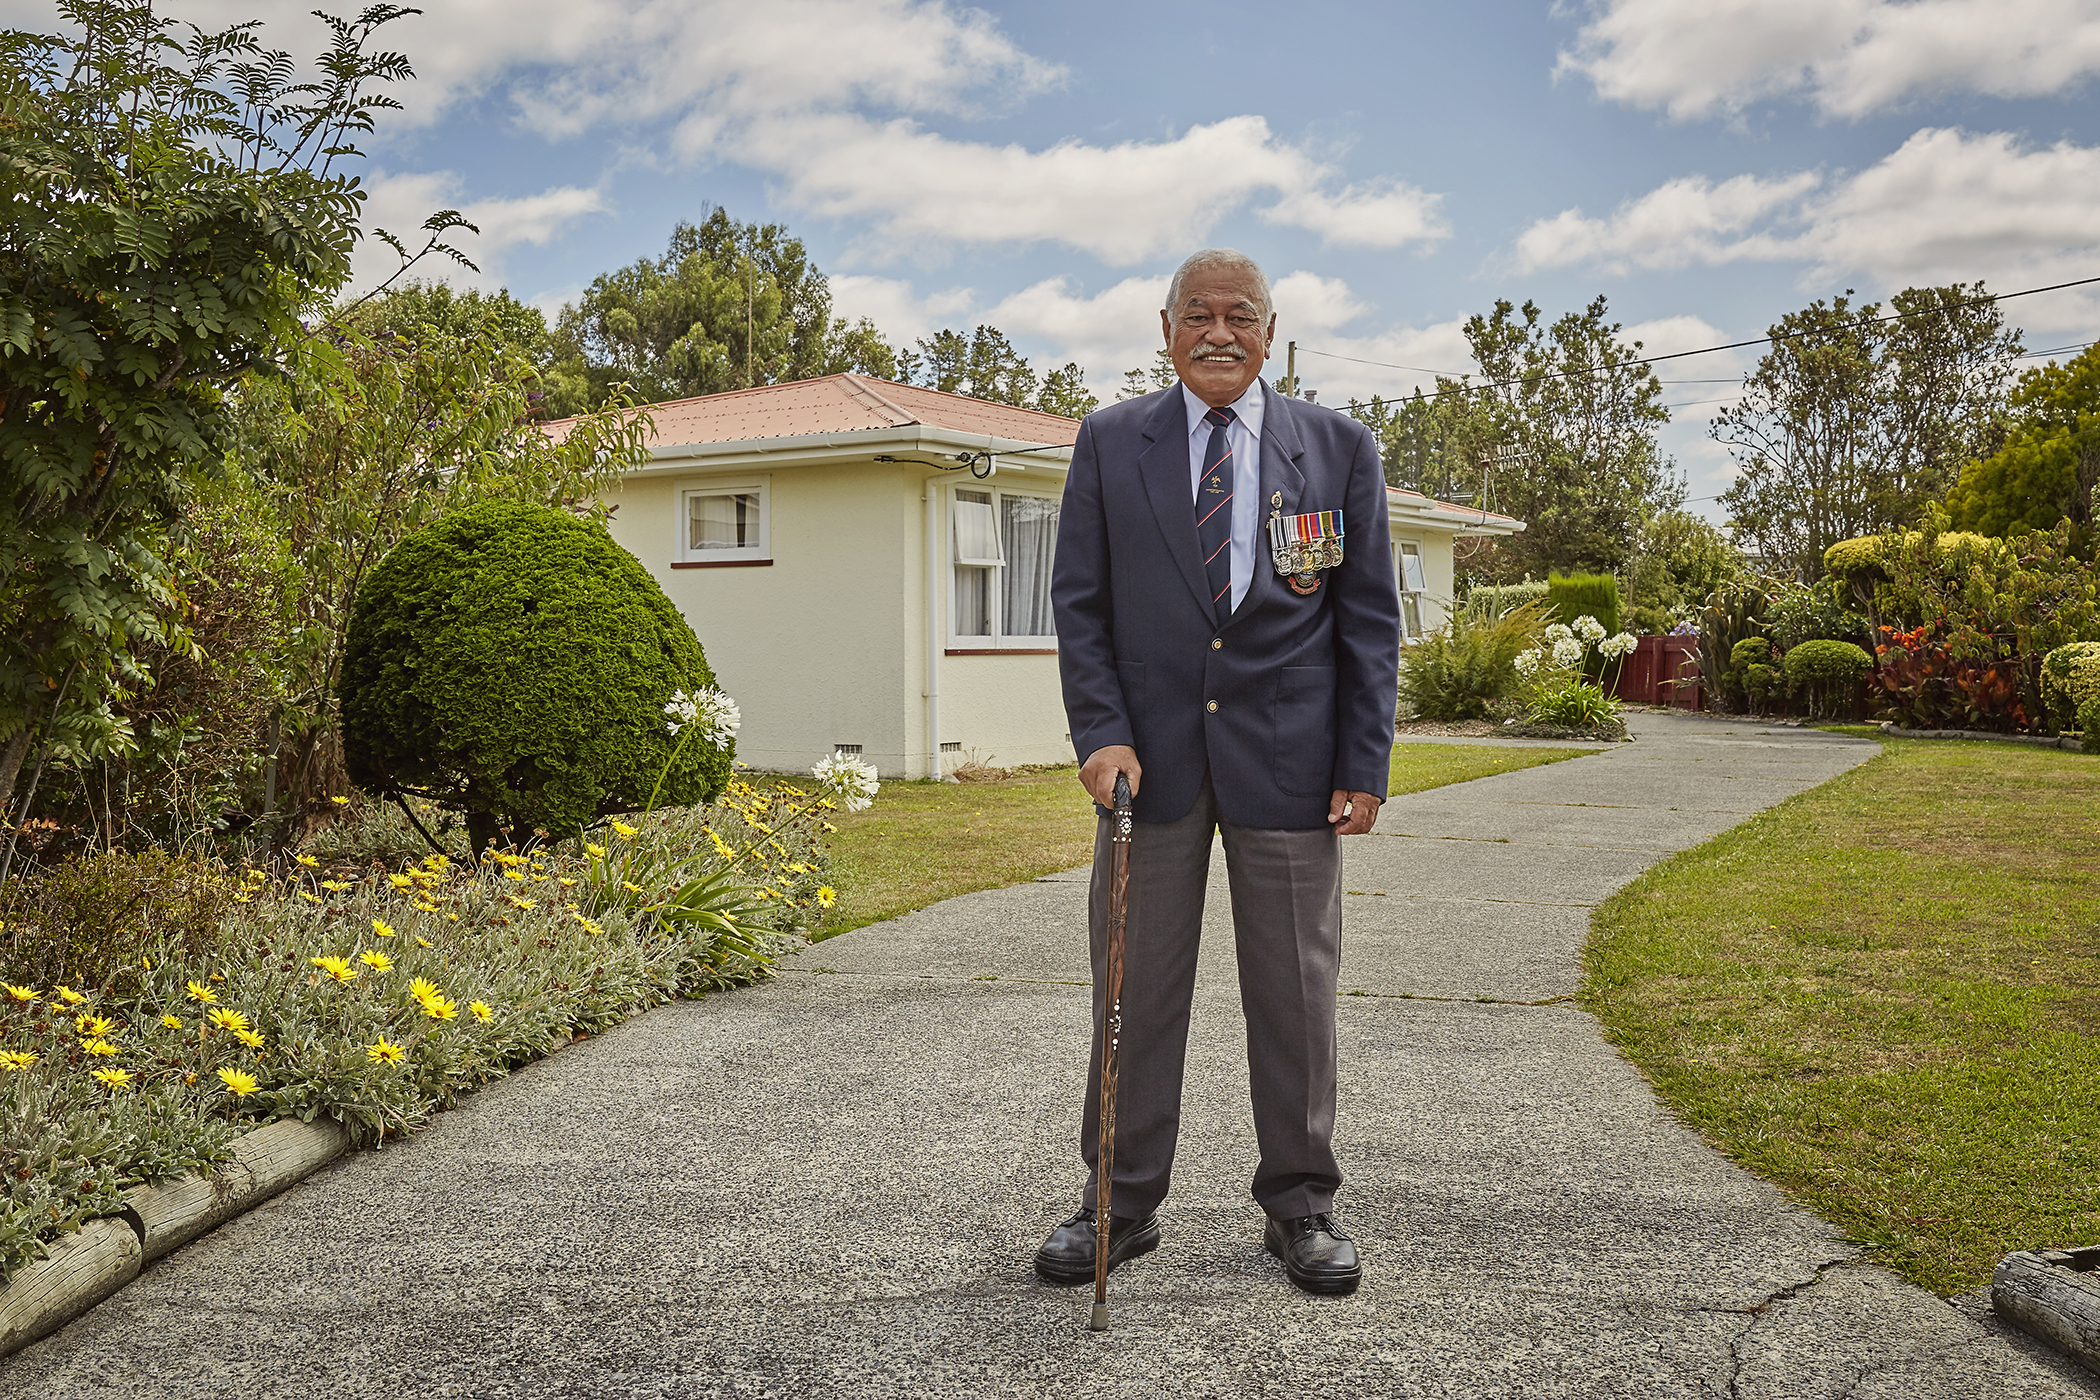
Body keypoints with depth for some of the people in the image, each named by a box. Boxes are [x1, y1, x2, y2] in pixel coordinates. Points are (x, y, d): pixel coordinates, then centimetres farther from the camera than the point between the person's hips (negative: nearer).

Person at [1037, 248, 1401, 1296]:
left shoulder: (1339, 448, 5)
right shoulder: (1109, 443, 6)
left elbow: (1369, 619, 4)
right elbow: (1079, 603, 5)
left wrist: (1365, 767, -2)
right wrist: (1101, 732, -7)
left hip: (1288, 757, 0)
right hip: (1153, 754, 1)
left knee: (1294, 991, 7)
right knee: (1134, 986, 7)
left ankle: (1299, 1206, 23)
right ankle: (1122, 1204, 21)